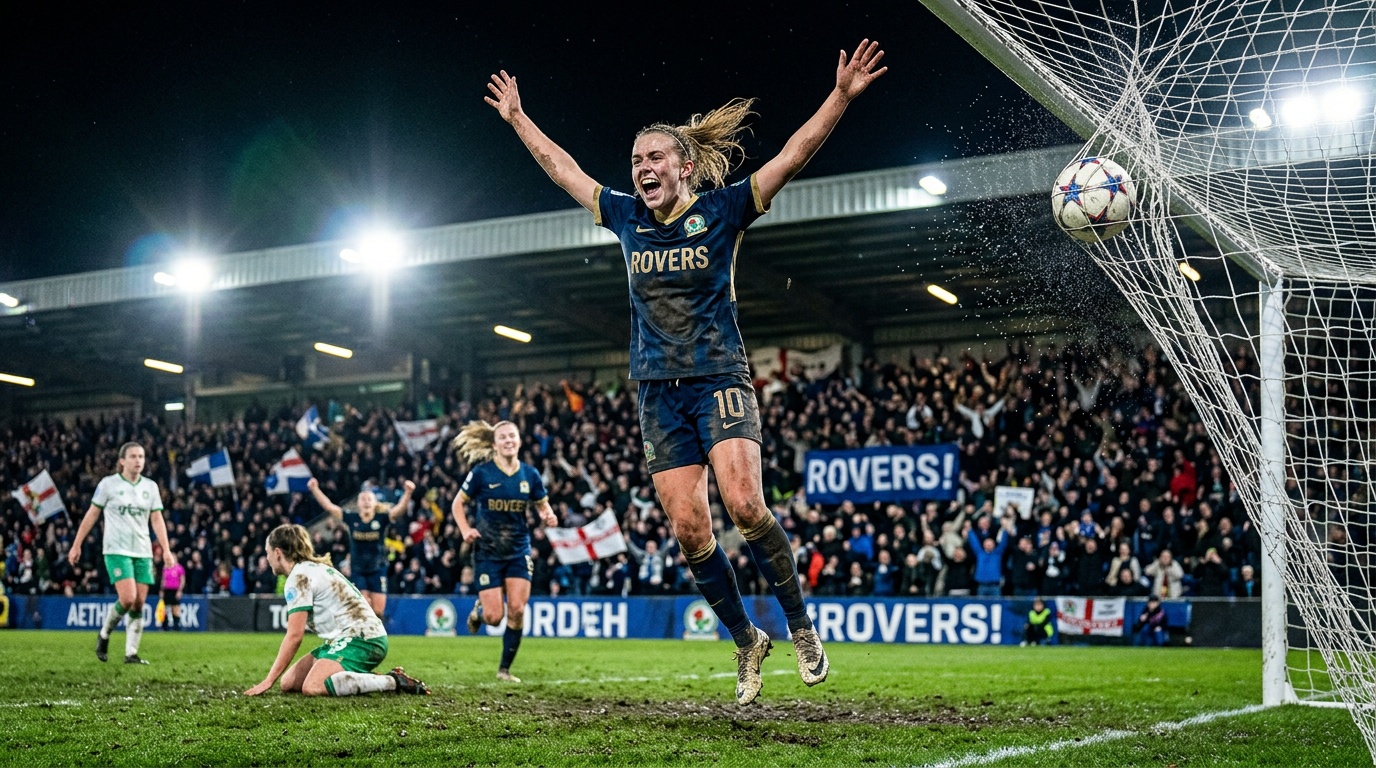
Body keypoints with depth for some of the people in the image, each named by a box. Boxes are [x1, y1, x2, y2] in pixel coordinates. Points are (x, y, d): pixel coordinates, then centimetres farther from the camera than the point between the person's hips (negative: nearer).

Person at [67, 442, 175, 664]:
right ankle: (104, 635, 9)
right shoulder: (108, 484, -1)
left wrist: (166, 550, -4)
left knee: (139, 603, -1)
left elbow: (157, 519, 7)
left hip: (143, 552, 4)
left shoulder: (151, 487, 8)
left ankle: (131, 653, 5)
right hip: (116, 550, -4)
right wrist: (76, 545, 3)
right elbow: (91, 515, 4)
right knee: (128, 599, -17)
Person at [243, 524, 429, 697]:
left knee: (312, 687, -30)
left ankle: (393, 682, -21)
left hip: (359, 639, -9)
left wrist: (268, 680, -12)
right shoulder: (315, 568, 19)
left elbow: (294, 636, -15)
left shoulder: (299, 576, -9)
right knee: (289, 682, 4)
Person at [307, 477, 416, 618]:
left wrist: (407, 492, -39)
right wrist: (315, 489, -15)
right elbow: (329, 506, -5)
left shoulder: (382, 518, -6)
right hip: (357, 571, 1)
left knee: (378, 611, -2)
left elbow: (400, 508, -21)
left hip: (377, 570, -1)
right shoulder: (351, 518, -2)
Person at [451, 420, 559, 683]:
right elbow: (458, 503, 2)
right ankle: (478, 610, 33)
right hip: (487, 551, -2)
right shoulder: (482, 472, -8)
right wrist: (465, 530, -13)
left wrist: (547, 516, -11)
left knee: (517, 610, -8)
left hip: (519, 551, 2)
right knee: (494, 617, -6)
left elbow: (543, 505, 11)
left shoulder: (530, 474, 0)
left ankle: (505, 668, 9)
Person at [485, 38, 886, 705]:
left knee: (744, 506, -22)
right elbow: (561, 167, 22)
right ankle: (746, 642, 14)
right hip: (659, 393, 4)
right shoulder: (628, 219, 10)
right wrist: (517, 117, 28)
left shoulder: (723, 211, -1)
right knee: (689, 531, -3)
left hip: (719, 381, -4)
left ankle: (801, 625, -3)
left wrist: (841, 95, -17)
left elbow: (794, 155, -8)